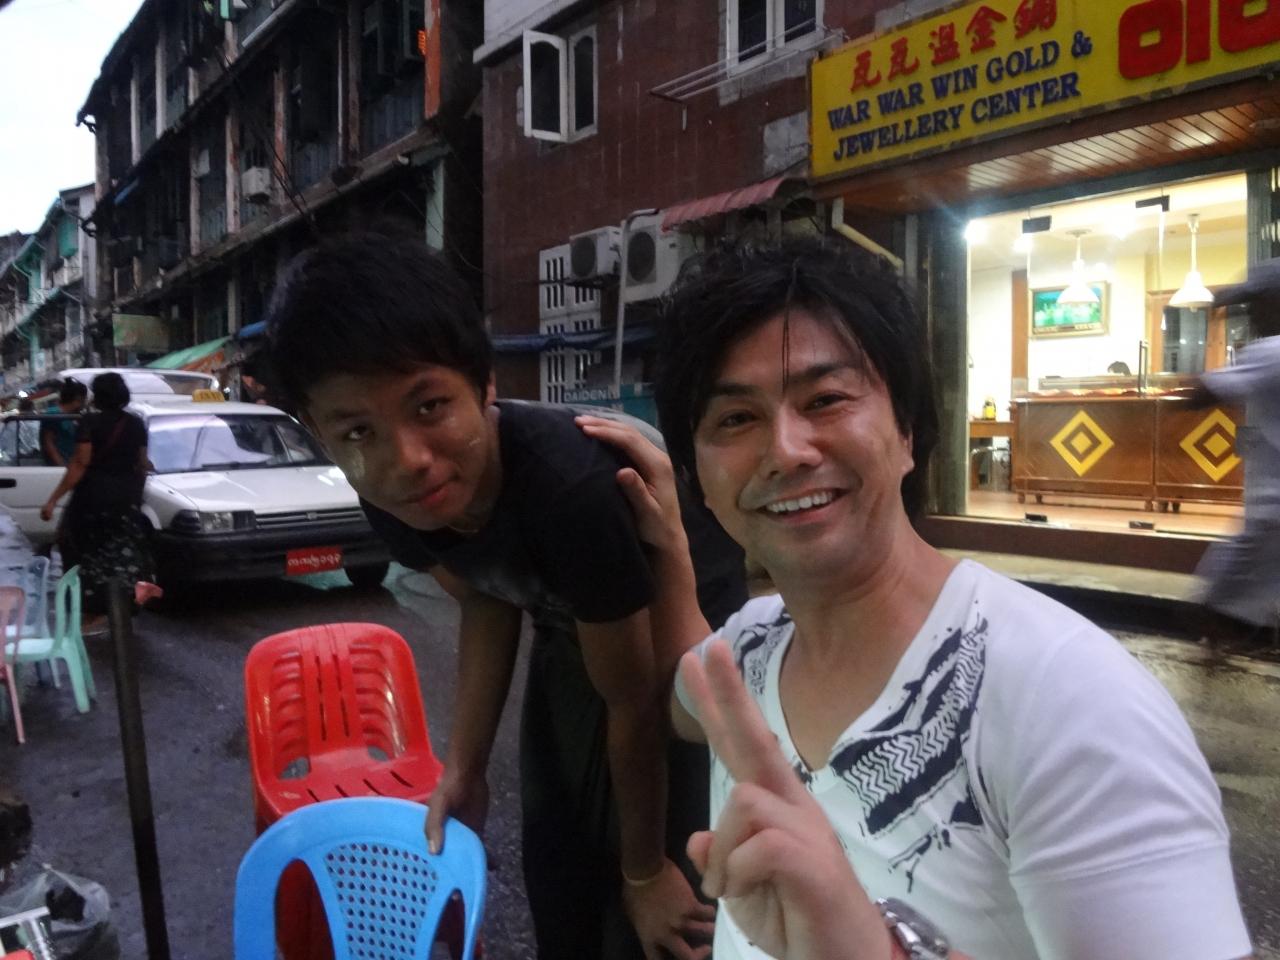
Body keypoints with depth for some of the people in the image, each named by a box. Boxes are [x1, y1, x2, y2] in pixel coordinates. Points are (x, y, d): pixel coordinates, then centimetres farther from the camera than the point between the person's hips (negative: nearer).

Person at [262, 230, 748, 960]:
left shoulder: (570, 486, -40)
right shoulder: (393, 500, -20)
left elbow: (633, 703, -25)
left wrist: (644, 871, -10)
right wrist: (464, 768, 2)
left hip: (692, 635, -5)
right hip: (574, 639, 6)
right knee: (557, 886, 18)